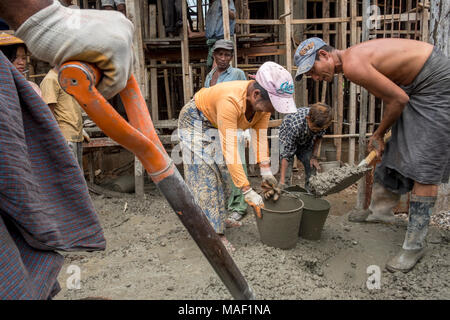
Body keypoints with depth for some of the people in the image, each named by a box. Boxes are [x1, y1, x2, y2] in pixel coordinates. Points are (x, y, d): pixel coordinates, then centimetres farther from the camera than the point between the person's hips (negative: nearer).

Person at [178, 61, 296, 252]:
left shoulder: (264, 101, -20)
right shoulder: (230, 101, -43)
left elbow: (260, 135, -16)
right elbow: (230, 150, -44)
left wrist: (266, 171, -25)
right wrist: (247, 192, -43)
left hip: (216, 124, 7)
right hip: (195, 120, -7)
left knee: (221, 174, 9)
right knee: (204, 174, -12)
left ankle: (219, 219, 24)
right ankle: (215, 233, -8)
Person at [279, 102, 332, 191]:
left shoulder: (322, 122, -31)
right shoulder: (295, 125, -44)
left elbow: (319, 136, -5)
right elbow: (287, 154, -38)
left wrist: (314, 156, -12)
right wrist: (282, 179, -37)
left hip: (307, 140, 4)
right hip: (287, 138, -4)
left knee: (312, 167, -4)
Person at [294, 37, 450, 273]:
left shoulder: (352, 65, -26)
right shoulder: (353, 58, 5)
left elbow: (398, 98, -21)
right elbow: (388, 95, 10)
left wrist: (378, 134, -7)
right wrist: (379, 135, 9)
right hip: (414, 85, 10)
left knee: (425, 165, -10)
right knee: (394, 150, 14)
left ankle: (415, 244, -2)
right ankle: (381, 209, 30)